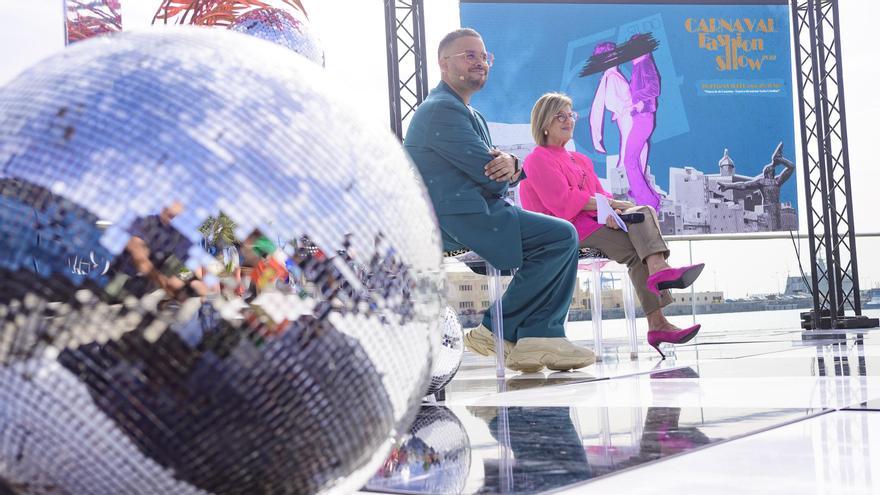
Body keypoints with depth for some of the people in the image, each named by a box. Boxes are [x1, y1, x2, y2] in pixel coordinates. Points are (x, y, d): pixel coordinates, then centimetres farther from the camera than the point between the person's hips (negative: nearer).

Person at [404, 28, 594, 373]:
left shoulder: (469, 113, 24)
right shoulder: (442, 110, -11)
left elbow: (495, 169, 15)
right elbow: (489, 172, -18)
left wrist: (510, 164, -10)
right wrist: (506, 168, 6)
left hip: (474, 213, 11)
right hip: (456, 218, -11)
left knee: (562, 237, 9)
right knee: (561, 236, -16)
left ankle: (541, 337, 1)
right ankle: (498, 330, -7)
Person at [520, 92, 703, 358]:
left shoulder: (579, 160, 28)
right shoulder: (538, 160, 1)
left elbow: (598, 193, 16)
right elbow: (563, 201, -12)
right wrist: (611, 203, -14)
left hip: (595, 220, 8)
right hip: (567, 229, -7)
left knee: (645, 212, -19)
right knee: (635, 250, -24)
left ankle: (658, 268, -40)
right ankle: (657, 324, -35)